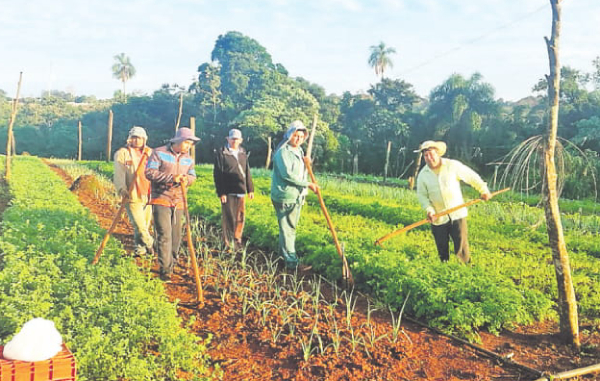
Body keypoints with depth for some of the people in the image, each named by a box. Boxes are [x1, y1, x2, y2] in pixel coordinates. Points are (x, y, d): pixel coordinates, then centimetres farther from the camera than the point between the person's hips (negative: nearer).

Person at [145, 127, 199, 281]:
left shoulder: (188, 159, 11)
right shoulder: (159, 153, -7)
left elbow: (192, 175, 12)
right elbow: (149, 172, -14)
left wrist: (186, 179, -13)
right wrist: (171, 177, -23)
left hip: (178, 203, 6)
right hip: (160, 201, -6)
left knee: (176, 236, 10)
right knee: (164, 235, -10)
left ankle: (171, 265, 26)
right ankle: (165, 270, -5)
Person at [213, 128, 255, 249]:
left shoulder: (243, 153, 13)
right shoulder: (221, 153, -4)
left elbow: (247, 172, 18)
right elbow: (217, 174, -7)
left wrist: (250, 189, 14)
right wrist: (221, 193, -12)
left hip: (241, 191, 5)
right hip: (228, 192, -5)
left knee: (240, 217, 11)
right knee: (229, 218, -1)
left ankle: (237, 240, 26)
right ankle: (228, 243, 11)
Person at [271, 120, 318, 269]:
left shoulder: (299, 151, 14)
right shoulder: (283, 152, -15)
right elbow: (287, 174, -24)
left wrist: (303, 194, 19)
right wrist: (308, 184, -21)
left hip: (297, 197, 9)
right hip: (284, 197, -9)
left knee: (291, 226, 17)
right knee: (287, 227, -3)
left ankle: (284, 251, 31)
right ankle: (290, 260, 3)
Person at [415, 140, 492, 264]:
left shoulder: (453, 166, -6)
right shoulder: (422, 175, -2)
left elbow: (472, 177, 4)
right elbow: (422, 195, 2)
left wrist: (484, 190, 7)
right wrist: (429, 210, -13)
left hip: (457, 213, -2)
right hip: (438, 218, 2)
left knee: (461, 245, -2)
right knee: (442, 248, 11)